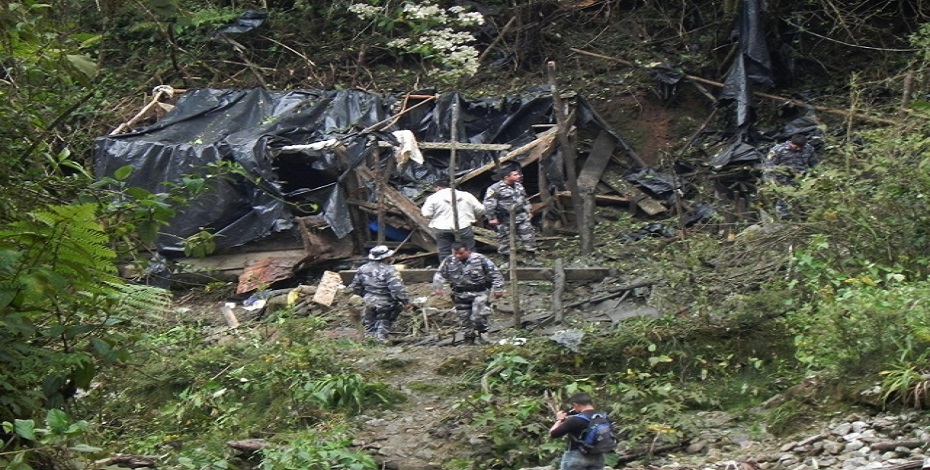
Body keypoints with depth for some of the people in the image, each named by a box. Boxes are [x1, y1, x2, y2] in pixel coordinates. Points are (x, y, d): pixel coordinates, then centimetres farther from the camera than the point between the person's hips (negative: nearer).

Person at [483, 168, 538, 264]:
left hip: (521, 216, 5)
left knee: (528, 236, 3)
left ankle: (531, 258, 13)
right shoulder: (495, 188, -14)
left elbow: (525, 200, 22)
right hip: (505, 220, -5)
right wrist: (492, 218, -16)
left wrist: (529, 212, 21)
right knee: (505, 240, 2)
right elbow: (489, 204, -15)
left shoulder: (518, 186, 10)